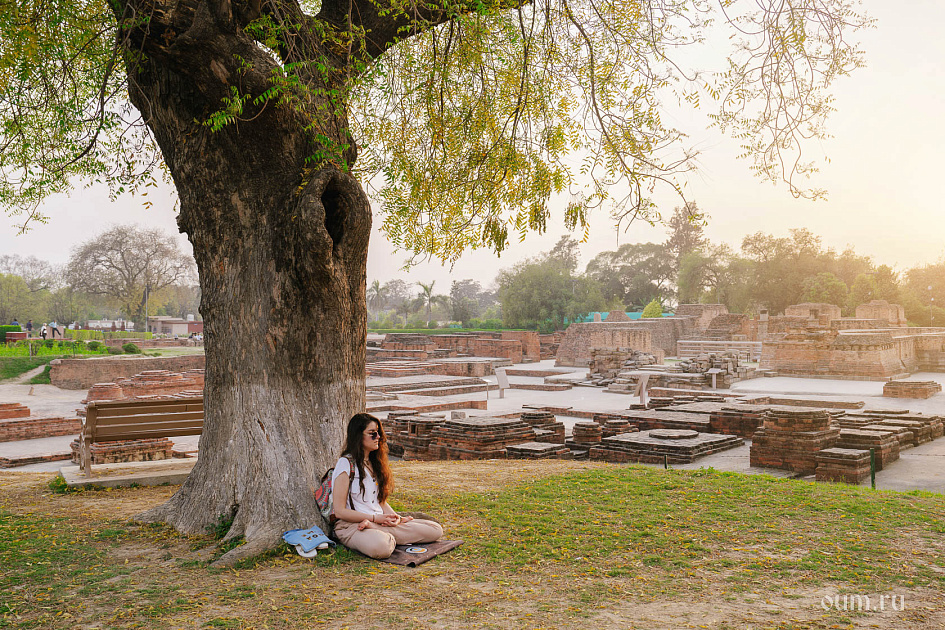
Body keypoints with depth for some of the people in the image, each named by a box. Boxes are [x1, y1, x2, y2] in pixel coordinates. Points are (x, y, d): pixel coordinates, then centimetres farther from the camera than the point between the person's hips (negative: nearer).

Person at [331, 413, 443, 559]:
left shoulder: (374, 462, 19)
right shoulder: (346, 464, -6)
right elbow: (340, 511, -10)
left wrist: (394, 517, -2)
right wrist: (375, 518, -12)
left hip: (380, 521, 9)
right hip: (352, 525, -9)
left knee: (435, 530, -8)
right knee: (381, 547, -45)